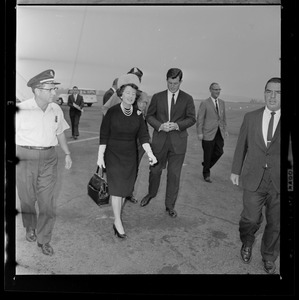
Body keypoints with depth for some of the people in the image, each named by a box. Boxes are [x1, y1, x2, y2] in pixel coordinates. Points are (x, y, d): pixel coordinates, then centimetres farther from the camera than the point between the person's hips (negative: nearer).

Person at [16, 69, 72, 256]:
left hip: (48, 159, 3)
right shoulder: (22, 109, -12)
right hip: (25, 158, -2)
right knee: (27, 198, 13)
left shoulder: (56, 109, 1)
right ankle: (30, 227, 41)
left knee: (47, 201, 1)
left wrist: (67, 153, 12)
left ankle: (44, 239, 17)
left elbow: (60, 132, 15)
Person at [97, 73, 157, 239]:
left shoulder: (138, 113, -1)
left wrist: (150, 153, -15)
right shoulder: (112, 112, -11)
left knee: (125, 187, 9)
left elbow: (143, 135, -3)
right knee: (117, 187, -5)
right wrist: (100, 156, -9)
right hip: (113, 154, -4)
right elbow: (103, 135, -7)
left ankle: (117, 213, 27)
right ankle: (117, 222, 3)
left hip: (130, 156, 4)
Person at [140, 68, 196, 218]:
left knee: (174, 174, 3)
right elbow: (149, 116, 6)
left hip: (178, 142, -1)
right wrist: (160, 125, -13)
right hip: (159, 140, 1)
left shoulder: (187, 99, 3)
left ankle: (170, 205, 18)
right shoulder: (157, 97, 5)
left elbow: (191, 118, 2)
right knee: (155, 170, 11)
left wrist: (177, 125, -16)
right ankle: (151, 194, 39)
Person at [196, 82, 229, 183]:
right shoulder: (204, 103, -6)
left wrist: (225, 129, 13)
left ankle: (206, 164, 26)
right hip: (208, 133, -5)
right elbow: (199, 119, -7)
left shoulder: (222, 103, 12)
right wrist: (199, 133, -13)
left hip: (219, 133, 5)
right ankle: (206, 174, 20)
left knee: (219, 152, -1)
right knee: (208, 154, 3)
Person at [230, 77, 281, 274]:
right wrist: (236, 170, 11)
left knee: (276, 223, 11)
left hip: (279, 181, 0)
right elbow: (241, 146, 9)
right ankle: (247, 243, 40)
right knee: (251, 219, 6)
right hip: (254, 178, 1)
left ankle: (269, 257, 38)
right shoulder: (251, 117, 3)